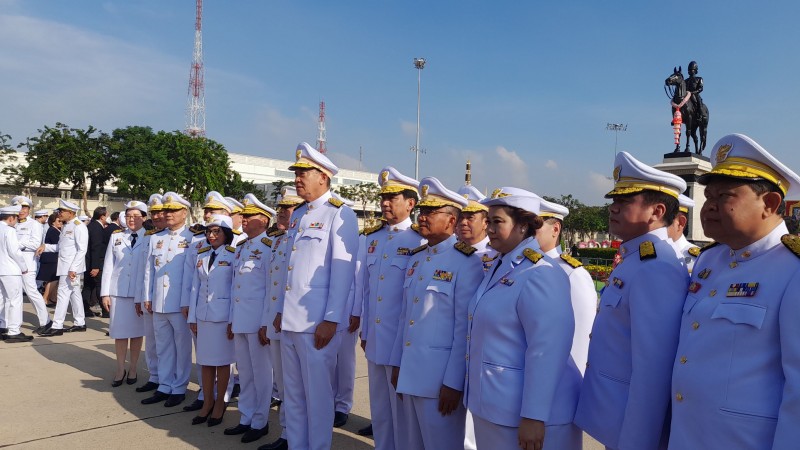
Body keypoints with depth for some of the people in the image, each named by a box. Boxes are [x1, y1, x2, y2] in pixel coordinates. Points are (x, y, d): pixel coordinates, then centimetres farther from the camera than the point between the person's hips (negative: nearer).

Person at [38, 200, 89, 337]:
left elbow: (82, 250, -18)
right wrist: (45, 246, 3)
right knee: (74, 294, 13)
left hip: (72, 267, -9)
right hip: (65, 266, 9)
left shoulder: (78, 226, -14)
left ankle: (57, 327, -2)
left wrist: (73, 268, -21)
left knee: (63, 293, -7)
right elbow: (61, 247, 18)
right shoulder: (65, 226, 14)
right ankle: (79, 323, 20)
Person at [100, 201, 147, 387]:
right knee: (119, 332, 6)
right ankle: (120, 370, 20)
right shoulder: (116, 237, 8)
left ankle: (133, 369, 20)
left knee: (137, 332, 7)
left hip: (140, 292, -2)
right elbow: (108, 266, 8)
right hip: (118, 291, 2)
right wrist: (105, 293, 3)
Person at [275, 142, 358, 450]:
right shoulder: (297, 214, 14)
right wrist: (282, 310, 16)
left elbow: (343, 271, -14)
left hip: (317, 322, -7)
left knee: (317, 395, 4)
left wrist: (330, 321, -16)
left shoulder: (339, 213, -9)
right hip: (290, 320, 8)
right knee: (293, 393, 16)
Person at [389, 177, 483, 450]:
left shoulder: (467, 261, -13)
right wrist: (397, 362, 14)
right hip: (410, 373, 7)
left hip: (441, 379, -7)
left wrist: (453, 383, -16)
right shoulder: (416, 257, 11)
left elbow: (465, 328, -15)